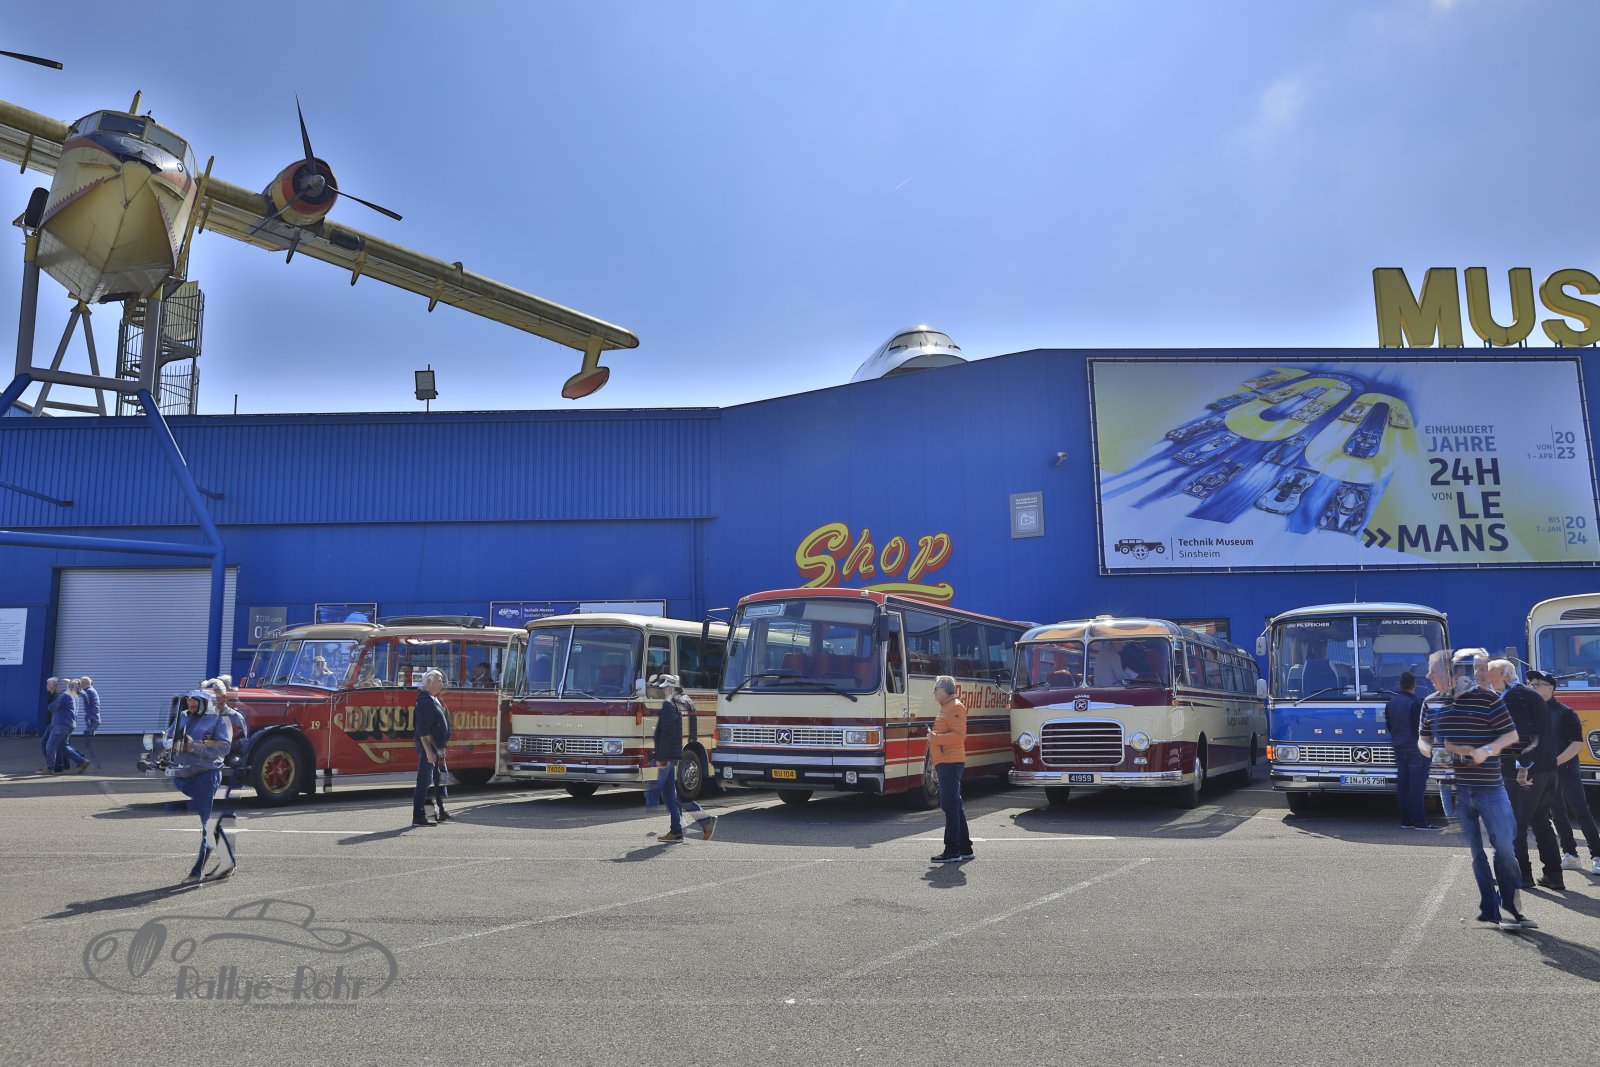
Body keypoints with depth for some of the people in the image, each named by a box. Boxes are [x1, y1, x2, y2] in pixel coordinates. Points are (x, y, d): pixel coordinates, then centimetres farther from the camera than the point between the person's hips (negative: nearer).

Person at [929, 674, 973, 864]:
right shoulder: (945, 708, 21)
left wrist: (935, 738, -19)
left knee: (950, 806, -10)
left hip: (951, 763, -11)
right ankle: (965, 849, 19)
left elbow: (959, 736, -21)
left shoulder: (955, 708, -10)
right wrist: (935, 765, 24)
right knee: (954, 807, 13)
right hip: (945, 764, 11)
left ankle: (953, 851, -9)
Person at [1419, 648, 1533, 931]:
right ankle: (1490, 908, 16)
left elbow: (1511, 735, -3)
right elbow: (1422, 739, 17)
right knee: (1475, 851, 8)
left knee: (1504, 846, -3)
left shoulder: (1488, 700, -4)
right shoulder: (1432, 704, 7)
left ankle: (1510, 906, 11)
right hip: (1455, 789, 3)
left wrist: (1486, 750, -18)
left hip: (1489, 787, -3)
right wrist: (1430, 752, -5)